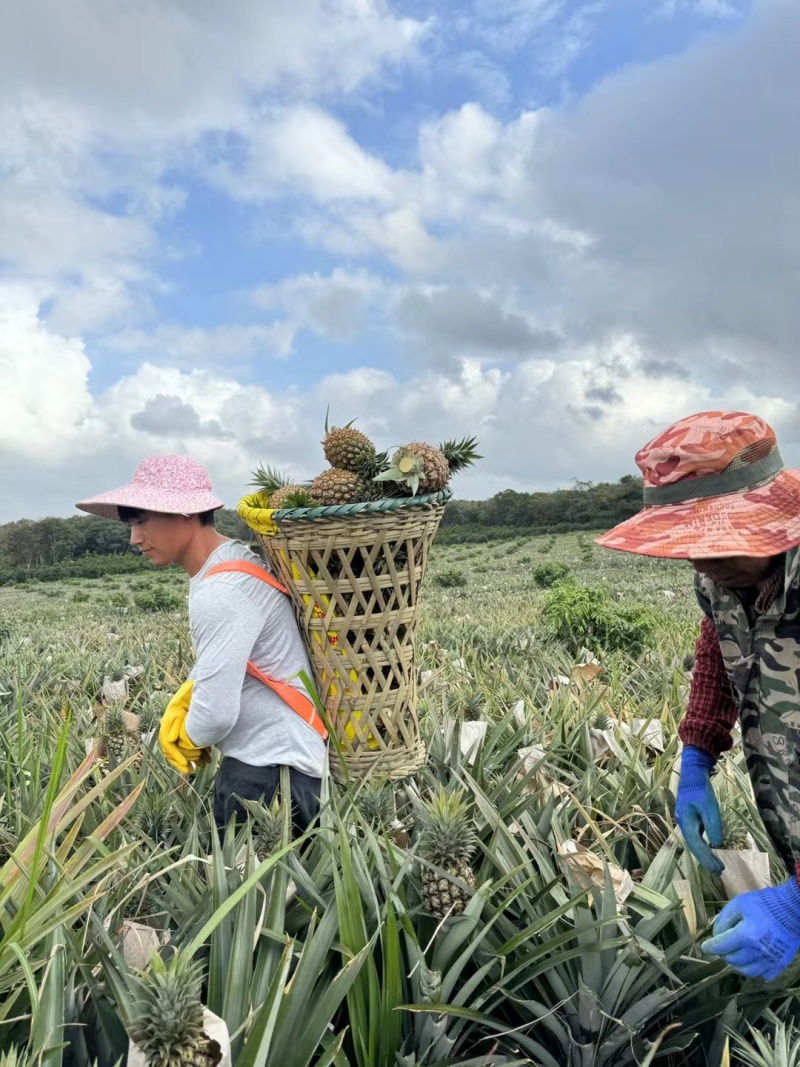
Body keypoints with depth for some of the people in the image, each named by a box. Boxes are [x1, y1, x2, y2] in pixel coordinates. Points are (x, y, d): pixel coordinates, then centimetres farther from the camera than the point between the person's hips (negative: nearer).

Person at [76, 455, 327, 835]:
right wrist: (177, 708, 2)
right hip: (270, 754, 10)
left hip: (270, 767, -10)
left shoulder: (220, 592, -25)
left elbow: (217, 714, -25)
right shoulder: (232, 561, 6)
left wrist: (189, 741, -3)